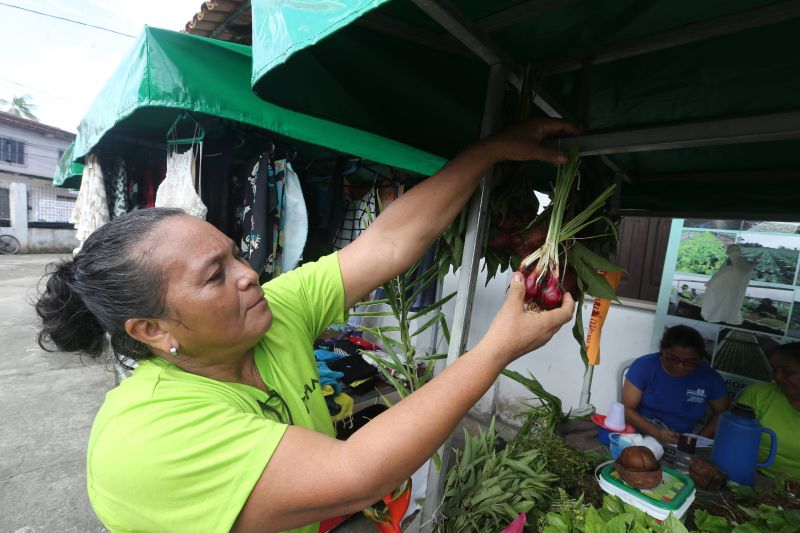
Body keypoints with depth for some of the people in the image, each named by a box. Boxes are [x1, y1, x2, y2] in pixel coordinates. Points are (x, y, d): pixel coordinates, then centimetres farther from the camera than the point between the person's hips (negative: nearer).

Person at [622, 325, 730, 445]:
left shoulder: (710, 378, -4)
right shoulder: (644, 366, -12)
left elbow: (721, 413, 11)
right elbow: (627, 409, -11)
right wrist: (656, 432, -25)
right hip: (640, 436, -2)